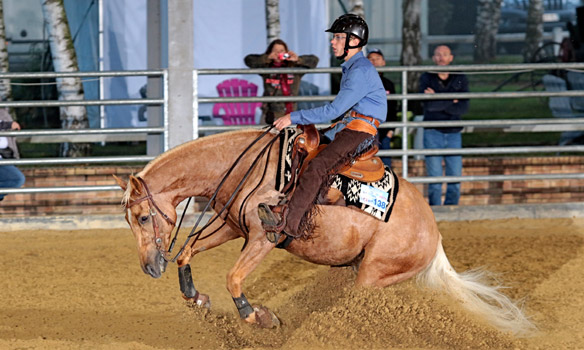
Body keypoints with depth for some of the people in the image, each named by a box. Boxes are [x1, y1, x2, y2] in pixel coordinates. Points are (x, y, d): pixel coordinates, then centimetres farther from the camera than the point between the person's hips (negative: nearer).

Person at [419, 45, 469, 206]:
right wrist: (451, 101, -8)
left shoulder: (460, 79, 7)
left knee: (455, 177, 0)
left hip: (453, 133, 2)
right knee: (435, 178, -3)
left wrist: (438, 101, -12)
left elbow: (463, 107, -6)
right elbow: (429, 104, -15)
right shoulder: (426, 78, 2)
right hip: (433, 133, -2)